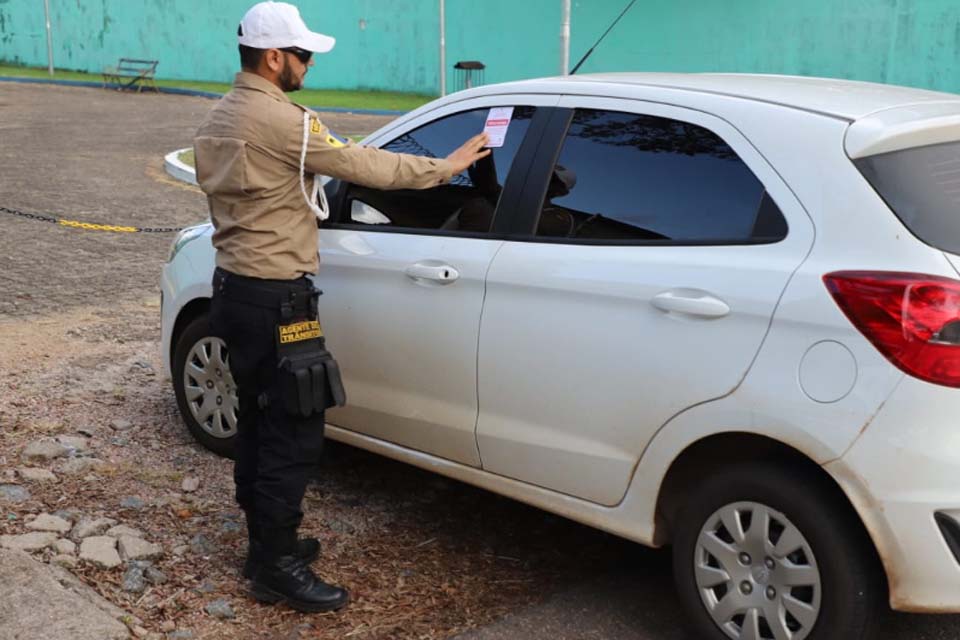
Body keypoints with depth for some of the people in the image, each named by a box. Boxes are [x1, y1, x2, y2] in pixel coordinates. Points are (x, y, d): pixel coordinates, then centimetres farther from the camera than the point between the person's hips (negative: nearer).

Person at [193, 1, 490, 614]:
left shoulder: (219, 118, 12)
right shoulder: (281, 119, -18)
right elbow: (365, 165, -15)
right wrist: (445, 167, -6)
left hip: (235, 287, 10)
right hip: (274, 299, -10)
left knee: (259, 423, 17)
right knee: (295, 435, -3)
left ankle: (267, 543, 28)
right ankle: (276, 567, 5)